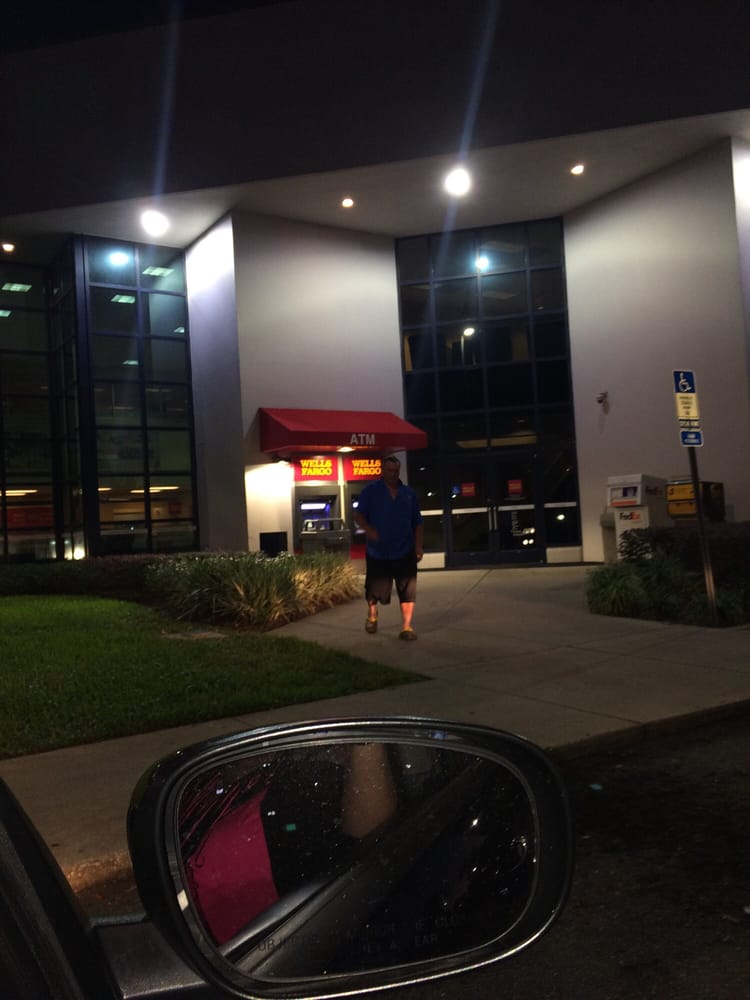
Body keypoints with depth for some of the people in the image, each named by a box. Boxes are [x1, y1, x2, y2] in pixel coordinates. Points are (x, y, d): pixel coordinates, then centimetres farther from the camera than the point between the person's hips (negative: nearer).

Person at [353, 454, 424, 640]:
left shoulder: (409, 493, 8)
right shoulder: (370, 491, -1)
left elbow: (417, 523, 11)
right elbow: (359, 515, -3)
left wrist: (418, 546, 3)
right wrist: (368, 529, -23)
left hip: (404, 553, 2)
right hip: (377, 553, -1)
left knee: (408, 591, -4)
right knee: (374, 589, 9)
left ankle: (406, 627, 3)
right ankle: (372, 614, 40)